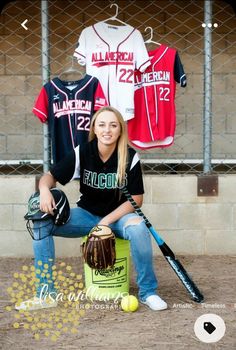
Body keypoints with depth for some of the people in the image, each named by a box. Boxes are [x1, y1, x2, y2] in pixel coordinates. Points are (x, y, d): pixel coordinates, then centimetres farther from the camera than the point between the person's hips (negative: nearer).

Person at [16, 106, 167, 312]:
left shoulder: (130, 157, -12)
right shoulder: (82, 153, -8)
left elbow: (136, 200, -9)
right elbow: (51, 176, -3)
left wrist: (107, 221, -19)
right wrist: (45, 189, -28)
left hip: (118, 217, -2)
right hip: (87, 215, 2)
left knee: (138, 227, -36)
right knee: (41, 223, -20)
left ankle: (147, 292, -16)